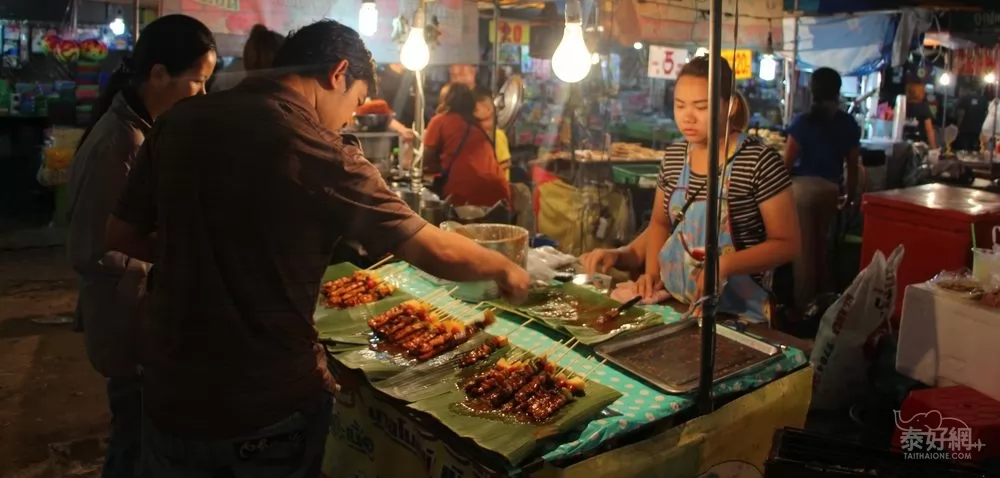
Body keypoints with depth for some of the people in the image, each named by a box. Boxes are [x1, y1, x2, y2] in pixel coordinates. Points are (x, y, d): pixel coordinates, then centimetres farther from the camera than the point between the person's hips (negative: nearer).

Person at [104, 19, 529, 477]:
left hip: (172, 393, 5)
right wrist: (505, 269, 4)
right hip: (275, 404, -4)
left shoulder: (180, 121, -2)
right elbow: (437, 253, -14)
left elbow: (121, 234, 7)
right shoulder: (319, 152, -16)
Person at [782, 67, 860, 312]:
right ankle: (821, 298, 30)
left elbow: (788, 161, -8)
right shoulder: (849, 124, 2)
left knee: (803, 248, 3)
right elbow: (853, 164, 5)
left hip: (803, 186, -4)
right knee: (820, 245, 20)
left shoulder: (803, 122, -9)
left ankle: (804, 304, 9)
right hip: (830, 188, 4)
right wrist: (851, 195, 16)